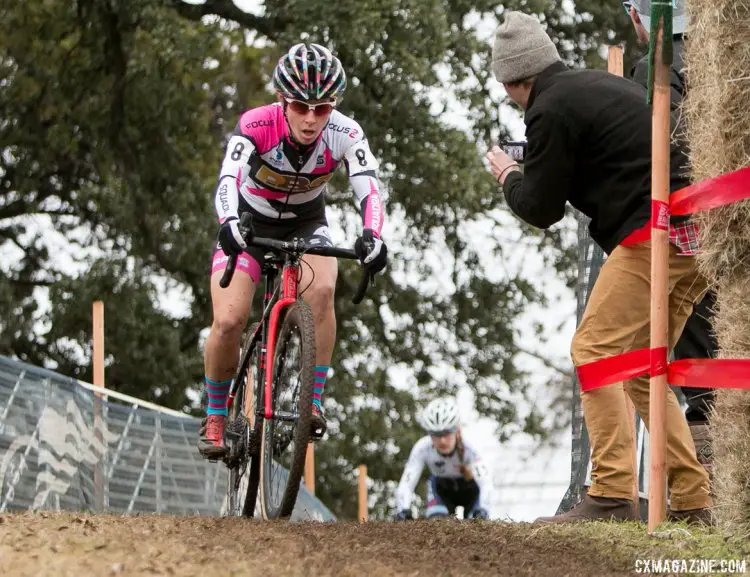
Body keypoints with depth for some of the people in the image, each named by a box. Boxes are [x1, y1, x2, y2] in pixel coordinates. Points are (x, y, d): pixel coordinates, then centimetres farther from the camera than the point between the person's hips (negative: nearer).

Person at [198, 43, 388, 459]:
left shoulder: (345, 135, -25)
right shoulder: (256, 125, -31)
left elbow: (369, 190, -35)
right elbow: (228, 178, -45)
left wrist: (372, 236, -56)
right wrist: (228, 224, -65)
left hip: (305, 226, 1)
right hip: (248, 224, -1)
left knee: (321, 289, -31)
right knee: (228, 321, -18)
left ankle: (313, 401, -20)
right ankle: (215, 417, 5)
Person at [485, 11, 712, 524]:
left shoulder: (552, 110, -5)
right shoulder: (609, 86, 23)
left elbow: (541, 209, -2)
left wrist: (508, 176, 19)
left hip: (653, 234, -9)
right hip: (700, 235, 9)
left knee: (595, 350, -8)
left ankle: (611, 496, -17)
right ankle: (692, 501, 10)